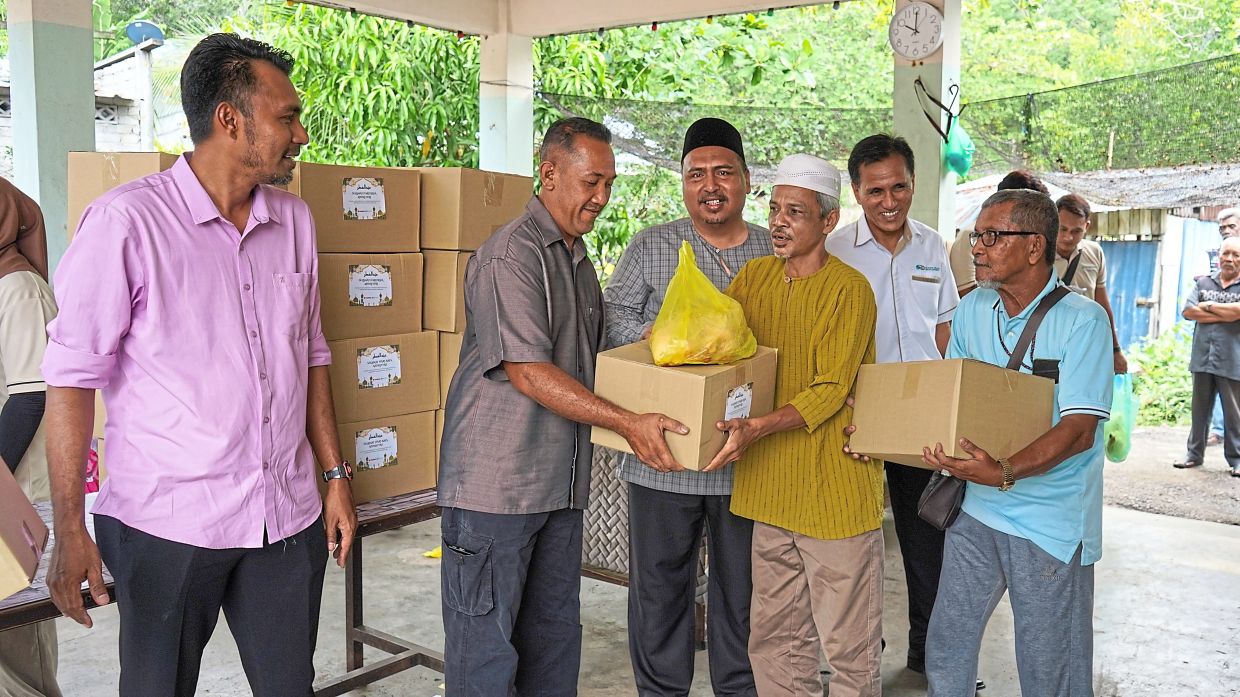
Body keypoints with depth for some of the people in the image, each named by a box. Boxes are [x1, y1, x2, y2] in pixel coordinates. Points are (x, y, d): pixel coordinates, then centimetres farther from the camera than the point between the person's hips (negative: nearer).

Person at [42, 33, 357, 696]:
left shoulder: (295, 220, 7)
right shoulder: (126, 220, -11)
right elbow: (73, 374, -10)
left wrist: (335, 475, 11)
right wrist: (69, 529, -12)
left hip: (289, 518, 5)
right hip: (169, 525, -4)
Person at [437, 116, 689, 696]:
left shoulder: (579, 261, 16)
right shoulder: (510, 253, -13)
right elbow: (526, 370, -20)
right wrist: (626, 422, -22)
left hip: (561, 481, 9)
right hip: (496, 481, -8)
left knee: (554, 635, 16)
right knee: (485, 638, 3)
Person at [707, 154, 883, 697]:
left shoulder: (849, 289, -11)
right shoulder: (755, 275, 9)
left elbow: (832, 390, -17)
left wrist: (758, 428, -29)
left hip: (835, 487, -6)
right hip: (772, 487, 6)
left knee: (848, 645, 7)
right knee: (774, 639, 16)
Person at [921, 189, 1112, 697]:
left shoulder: (1082, 320, -13)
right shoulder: (971, 310, 4)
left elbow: (1078, 430, -20)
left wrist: (1004, 474, -34)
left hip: (1051, 525, -5)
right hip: (974, 510, 5)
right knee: (945, 654, 12)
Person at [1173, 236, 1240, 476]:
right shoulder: (1203, 283, 11)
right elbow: (1188, 311, -2)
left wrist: (1208, 306, -5)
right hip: (1203, 359, 3)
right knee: (1199, 410, 10)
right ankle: (1195, 454, 20)